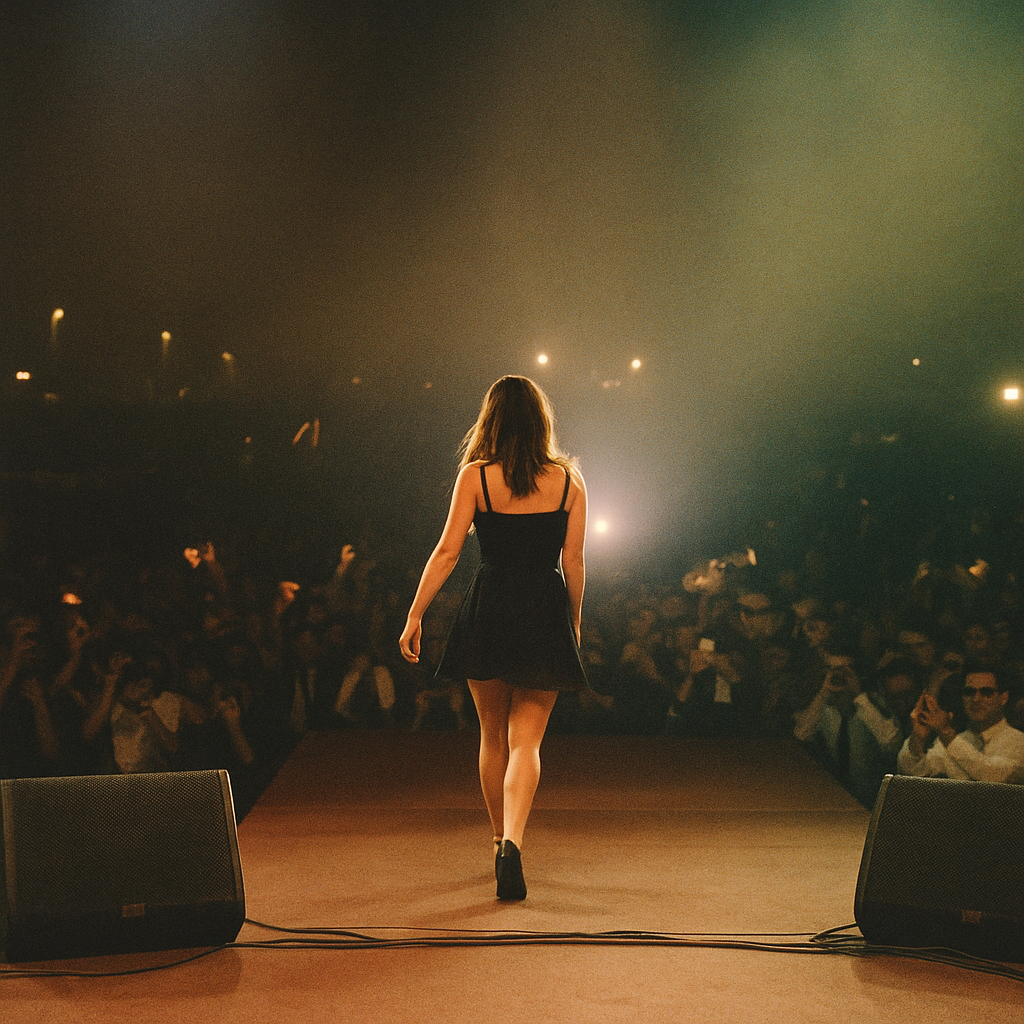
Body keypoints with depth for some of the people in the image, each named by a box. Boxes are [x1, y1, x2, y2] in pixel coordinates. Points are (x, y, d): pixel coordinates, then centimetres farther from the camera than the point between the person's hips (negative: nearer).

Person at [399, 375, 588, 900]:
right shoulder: (569, 479, 0)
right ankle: (513, 841, -21)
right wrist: (573, 621, 14)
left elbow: (447, 552, -6)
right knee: (526, 740, 1)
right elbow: (573, 561, 1)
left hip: (488, 609, 0)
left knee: (492, 735, 16)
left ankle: (500, 843, 25)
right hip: (546, 615, 0)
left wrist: (415, 616, 0)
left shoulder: (475, 476, -4)